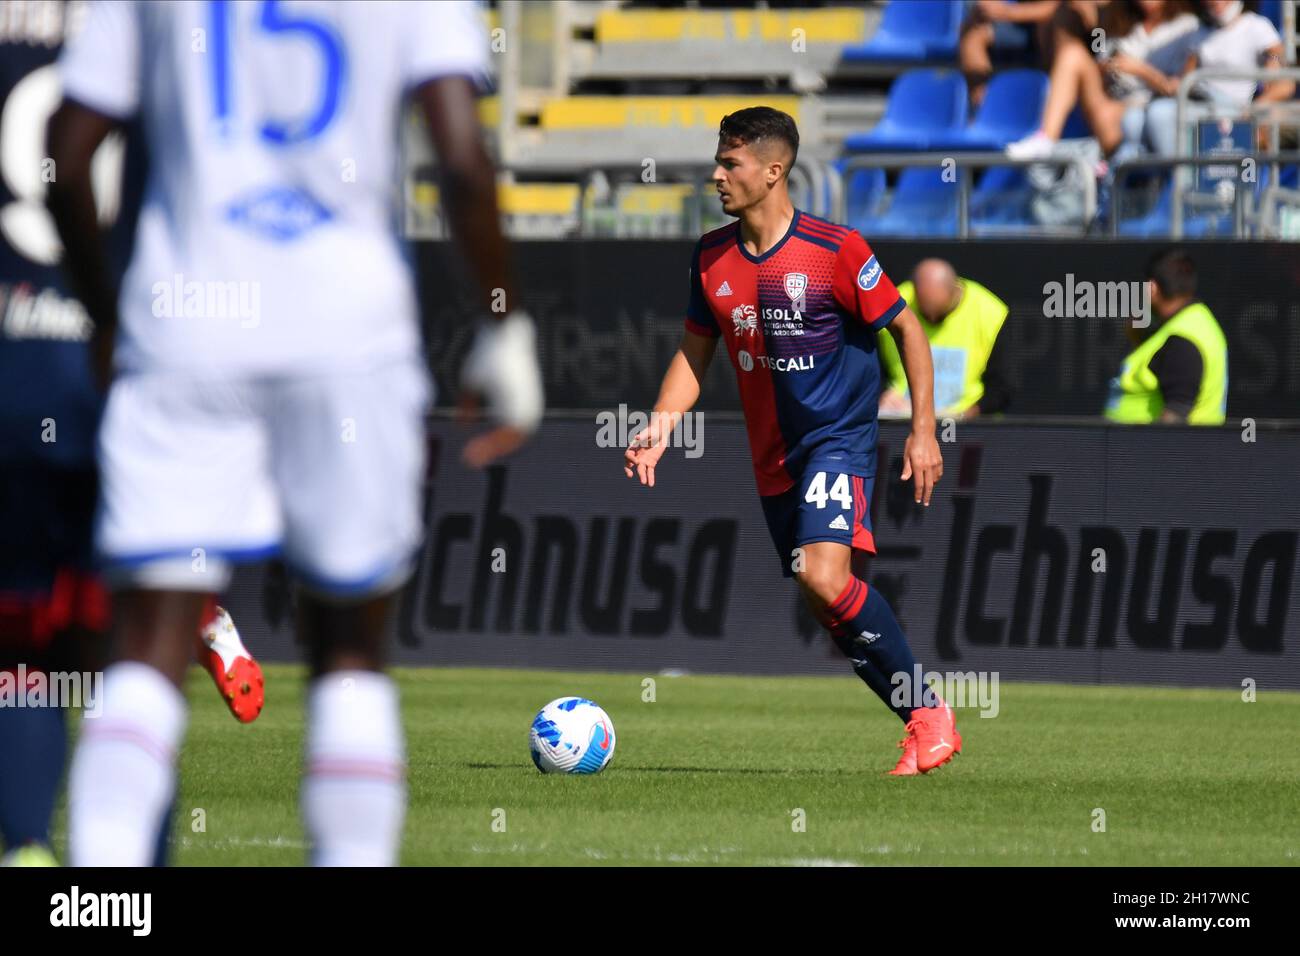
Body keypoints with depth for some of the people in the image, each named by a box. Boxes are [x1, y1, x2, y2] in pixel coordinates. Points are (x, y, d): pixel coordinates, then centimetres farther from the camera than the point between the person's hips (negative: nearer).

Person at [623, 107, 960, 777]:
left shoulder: (834, 250, -13)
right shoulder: (712, 257, 4)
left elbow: (906, 329, -4)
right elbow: (695, 351, 15)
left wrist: (923, 430, -8)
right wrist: (660, 426, 0)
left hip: (839, 438, -7)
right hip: (773, 458, 7)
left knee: (825, 577, -26)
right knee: (829, 611, 6)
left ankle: (929, 712, -12)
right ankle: (923, 728, 17)